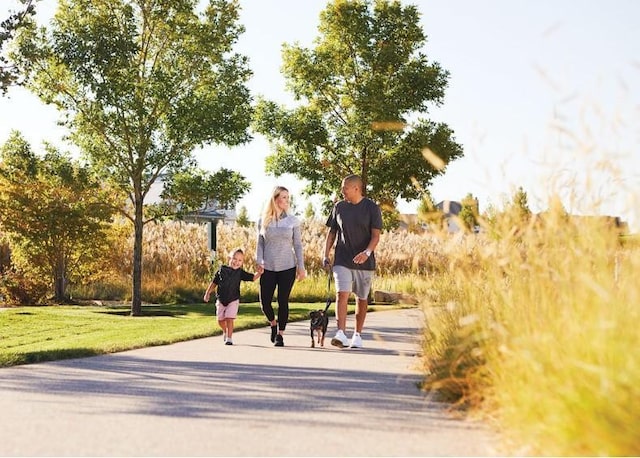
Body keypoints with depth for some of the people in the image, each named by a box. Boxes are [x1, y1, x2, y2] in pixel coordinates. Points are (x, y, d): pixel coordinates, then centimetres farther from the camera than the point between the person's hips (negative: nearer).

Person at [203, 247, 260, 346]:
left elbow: (253, 278, -8)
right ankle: (225, 332, 38)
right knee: (220, 320, 9)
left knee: (229, 319, -11)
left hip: (233, 300, -2)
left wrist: (259, 272, -26)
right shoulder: (221, 270, -4)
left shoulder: (240, 273, -6)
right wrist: (208, 293, 5)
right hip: (221, 300, 2)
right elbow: (214, 282, 5)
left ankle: (229, 338, 0)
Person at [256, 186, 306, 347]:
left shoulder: (292, 221, 3)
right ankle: (273, 324, 28)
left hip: (287, 267, -1)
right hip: (268, 268, 1)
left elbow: (297, 245, 4)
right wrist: (259, 262, -5)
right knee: (265, 302, -2)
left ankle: (280, 334, 12)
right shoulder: (263, 221, 4)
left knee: (283, 301, -2)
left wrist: (301, 267, 0)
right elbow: (260, 244, 8)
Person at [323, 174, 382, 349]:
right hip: (342, 260, 1)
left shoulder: (372, 208, -3)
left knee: (362, 298, 8)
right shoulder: (339, 207, 6)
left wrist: (367, 252, -25)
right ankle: (341, 334, -21)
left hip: (364, 262, -1)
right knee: (342, 294, -15)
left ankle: (357, 335, 21)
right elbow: (331, 233, 13)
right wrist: (326, 255, 4)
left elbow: (376, 236, -7)